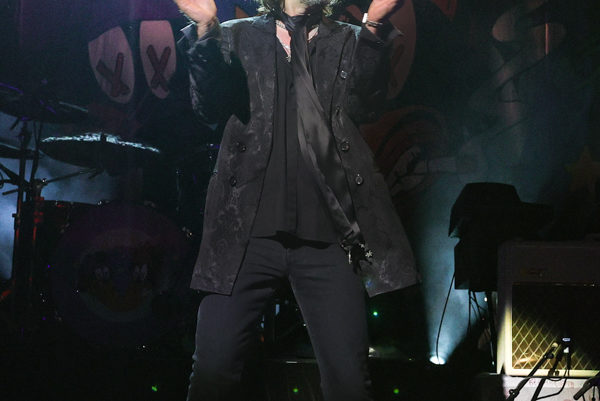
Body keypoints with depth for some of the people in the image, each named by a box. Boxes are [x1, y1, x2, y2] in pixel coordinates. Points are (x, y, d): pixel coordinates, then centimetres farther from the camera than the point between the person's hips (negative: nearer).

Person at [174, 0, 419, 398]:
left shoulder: (349, 42, 17)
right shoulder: (236, 37, 16)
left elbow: (362, 106, 0)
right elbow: (212, 108, 1)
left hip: (327, 231, 0)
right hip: (248, 228, 0)